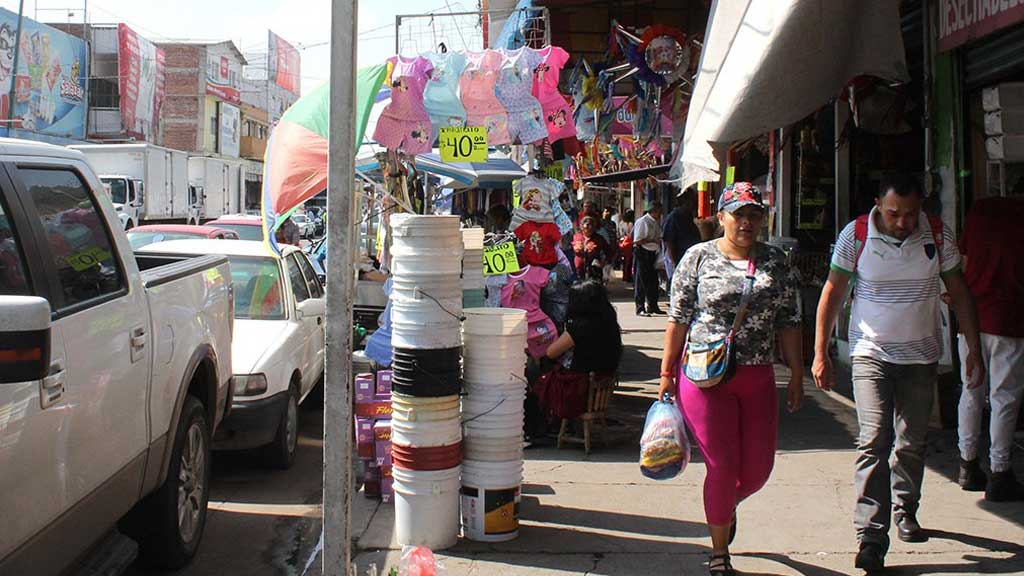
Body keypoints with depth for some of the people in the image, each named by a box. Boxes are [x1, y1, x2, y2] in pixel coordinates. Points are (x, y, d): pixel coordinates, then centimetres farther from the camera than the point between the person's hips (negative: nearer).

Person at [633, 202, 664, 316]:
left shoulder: (656, 222, 13)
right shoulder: (642, 222, -12)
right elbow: (637, 241, -18)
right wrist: (653, 240, -19)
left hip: (652, 254, 8)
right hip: (642, 253, -8)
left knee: (653, 281, 12)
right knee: (641, 282, -3)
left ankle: (652, 306, 23)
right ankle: (640, 309, 1)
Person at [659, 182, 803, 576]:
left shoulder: (776, 262, 7)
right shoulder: (698, 257, 0)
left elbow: (788, 322, 8)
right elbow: (678, 319, 0)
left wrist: (797, 376, 6)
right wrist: (667, 373, -1)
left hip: (758, 379, 3)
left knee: (758, 469, 7)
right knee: (723, 467, -1)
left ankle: (727, 505, 43)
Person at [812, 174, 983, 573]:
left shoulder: (938, 234, -5)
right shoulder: (855, 235, -10)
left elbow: (958, 291, 6)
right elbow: (832, 293, -3)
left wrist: (974, 348, 5)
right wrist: (820, 353, -4)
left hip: (921, 354, 3)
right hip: (871, 353, -3)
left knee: (912, 443, 13)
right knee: (874, 441, -13)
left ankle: (905, 512, 36)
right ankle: (871, 537, -14)